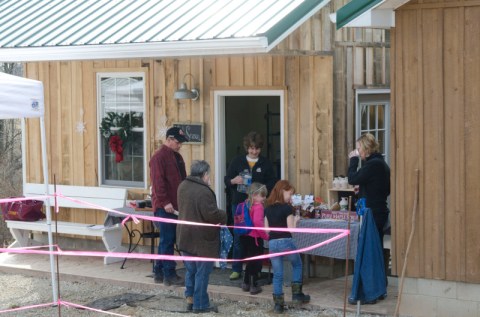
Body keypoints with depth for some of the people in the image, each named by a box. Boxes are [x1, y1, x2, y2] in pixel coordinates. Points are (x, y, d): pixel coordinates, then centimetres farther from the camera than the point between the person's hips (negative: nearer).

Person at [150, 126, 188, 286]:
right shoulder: (159, 157, -12)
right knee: (167, 241, -6)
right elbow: (158, 182, -18)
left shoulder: (177, 157, 17)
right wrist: (165, 202, -21)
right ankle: (169, 275, -3)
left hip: (176, 206, 9)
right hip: (165, 207, -9)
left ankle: (159, 272, 20)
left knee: (167, 240, 13)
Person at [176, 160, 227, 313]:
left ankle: (190, 299, 25)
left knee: (190, 270, 19)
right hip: (202, 239, -8)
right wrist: (224, 216, -5)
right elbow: (212, 215, -25)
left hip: (184, 236, 8)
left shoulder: (183, 186, 4)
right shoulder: (204, 192, -24)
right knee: (202, 272, 2)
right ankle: (200, 304, 8)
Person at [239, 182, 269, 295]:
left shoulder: (246, 205, 8)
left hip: (245, 236, 8)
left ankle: (246, 283, 28)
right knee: (256, 261, 3)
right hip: (255, 238, -8)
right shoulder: (258, 206, -17)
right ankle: (253, 286, 7)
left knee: (250, 260, 21)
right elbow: (257, 222, -29)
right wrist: (266, 236, -21)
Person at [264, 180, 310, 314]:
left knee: (277, 274, 10)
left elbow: (266, 229, 10)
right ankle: (297, 293, 20)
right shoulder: (287, 208, -9)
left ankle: (278, 303, 8)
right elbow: (291, 229, -11)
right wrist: (295, 220, 6)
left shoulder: (268, 208, 8)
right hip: (285, 242, -4)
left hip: (272, 243, 5)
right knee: (297, 265, 22)